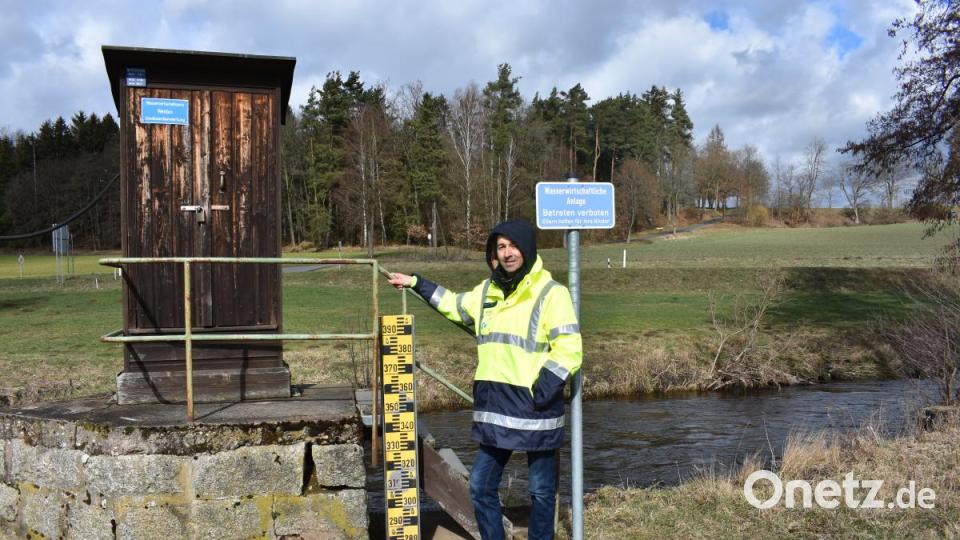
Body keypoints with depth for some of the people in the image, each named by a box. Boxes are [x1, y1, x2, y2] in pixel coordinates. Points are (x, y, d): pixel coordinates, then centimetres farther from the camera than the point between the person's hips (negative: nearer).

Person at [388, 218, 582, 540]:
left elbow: (568, 349, -15)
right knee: (481, 486, 14)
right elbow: (455, 306, 30)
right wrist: (416, 284, 31)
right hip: (495, 409, 6)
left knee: (542, 491, 9)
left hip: (535, 411, -6)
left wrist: (541, 391, -21)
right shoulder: (487, 291, 10)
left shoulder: (551, 293, -11)